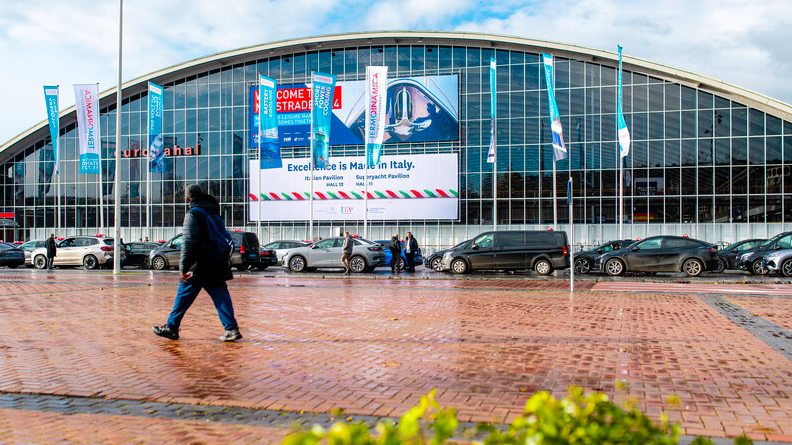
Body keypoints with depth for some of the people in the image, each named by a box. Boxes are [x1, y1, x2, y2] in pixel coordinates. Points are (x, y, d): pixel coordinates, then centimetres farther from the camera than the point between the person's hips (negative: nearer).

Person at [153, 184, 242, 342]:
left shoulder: (193, 214, -10)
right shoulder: (214, 213, 13)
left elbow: (188, 243, -17)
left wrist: (183, 268, -17)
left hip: (198, 268, -6)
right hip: (217, 266, 6)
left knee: (183, 297, 7)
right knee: (221, 297, 3)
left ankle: (171, 328, 19)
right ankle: (231, 328, -5)